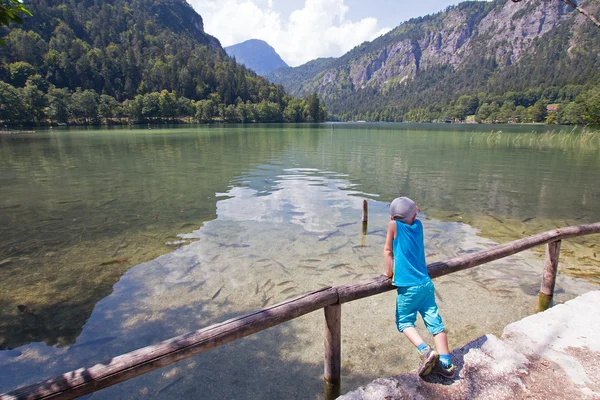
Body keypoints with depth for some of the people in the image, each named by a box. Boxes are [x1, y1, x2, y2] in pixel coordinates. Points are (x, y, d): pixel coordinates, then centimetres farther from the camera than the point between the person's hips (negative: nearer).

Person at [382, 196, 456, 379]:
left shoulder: (394, 225, -10)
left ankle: (426, 351, -9)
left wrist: (389, 272, 9)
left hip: (408, 286, -5)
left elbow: (388, 251, -2)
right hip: (426, 283, 5)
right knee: (434, 321, 8)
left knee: (404, 321, 9)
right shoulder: (418, 225, 4)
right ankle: (445, 363, 6)